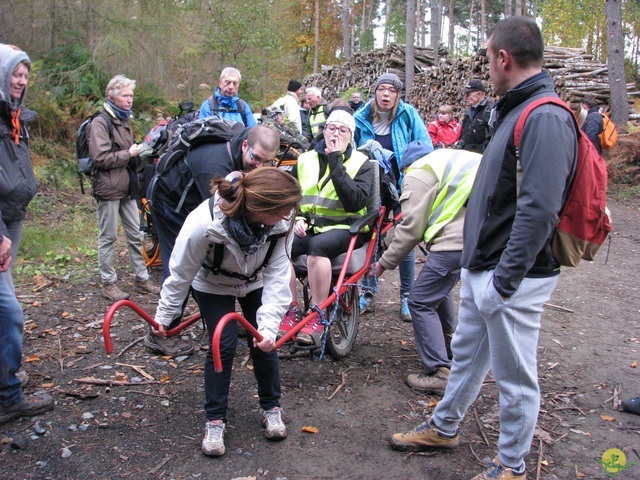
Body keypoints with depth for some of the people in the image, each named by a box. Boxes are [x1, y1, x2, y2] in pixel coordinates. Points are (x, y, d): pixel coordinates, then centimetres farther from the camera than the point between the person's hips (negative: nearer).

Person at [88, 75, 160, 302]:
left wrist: (139, 152, 8)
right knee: (108, 237, 1)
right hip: (108, 188, -8)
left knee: (135, 235, 10)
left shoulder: (124, 121, 18)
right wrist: (128, 154, -12)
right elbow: (100, 158, -19)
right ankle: (108, 283, 11)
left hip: (126, 187, 8)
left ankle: (141, 278, 19)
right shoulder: (101, 122, -10)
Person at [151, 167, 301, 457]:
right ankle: (215, 420, 8)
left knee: (264, 341, -2)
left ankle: (271, 407, 21)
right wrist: (165, 315, -12)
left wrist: (269, 324, -37)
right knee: (223, 344, -11)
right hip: (213, 286, -2)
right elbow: (181, 273, -23)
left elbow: (277, 276, -28)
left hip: (255, 282, 3)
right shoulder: (204, 223, -41)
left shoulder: (281, 221, -33)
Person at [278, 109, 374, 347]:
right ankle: (291, 311, -15)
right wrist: (297, 218, 0)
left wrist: (336, 163, -15)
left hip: (343, 228, -3)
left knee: (317, 245, -38)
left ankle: (317, 318, -28)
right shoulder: (305, 160, 14)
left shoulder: (361, 163, 3)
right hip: (307, 226, 4)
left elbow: (355, 203, -15)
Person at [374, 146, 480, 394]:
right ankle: (448, 347, 44)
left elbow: (411, 227, -3)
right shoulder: (452, 160, 29)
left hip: (456, 241, -9)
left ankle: (441, 373, -2)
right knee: (438, 290, 29)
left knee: (420, 302, 0)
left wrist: (385, 262, 7)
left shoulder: (418, 174, 3)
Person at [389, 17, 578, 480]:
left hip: (513, 279, -10)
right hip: (481, 269, 10)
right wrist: (480, 268, 18)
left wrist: (504, 282, -24)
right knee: (467, 354, 23)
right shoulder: (517, 111, 12)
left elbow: (538, 211, -27)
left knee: (514, 374, 7)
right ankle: (444, 427, 42)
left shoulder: (545, 118, -20)